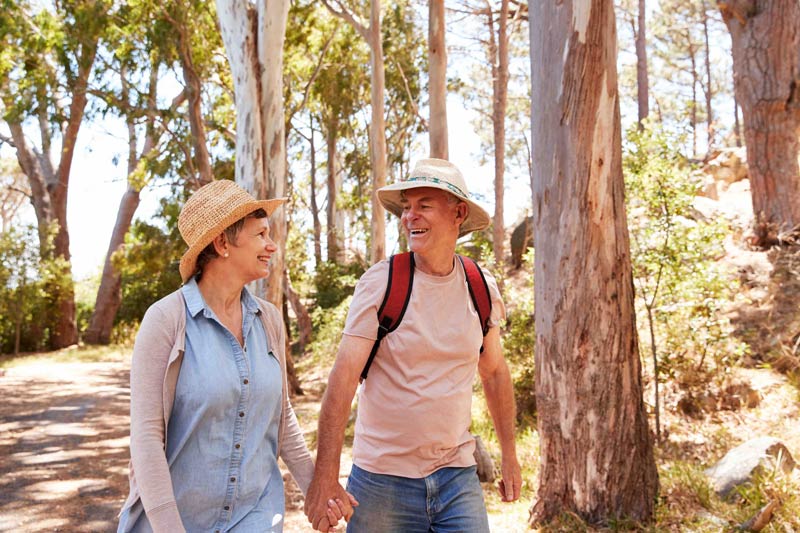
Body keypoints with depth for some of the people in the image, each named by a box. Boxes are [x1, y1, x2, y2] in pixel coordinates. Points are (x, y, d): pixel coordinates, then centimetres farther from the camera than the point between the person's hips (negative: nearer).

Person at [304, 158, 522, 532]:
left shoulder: (482, 287, 0)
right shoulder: (380, 282, -11)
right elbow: (344, 377, -16)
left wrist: (510, 457, 17)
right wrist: (326, 477, -21)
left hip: (457, 476, 3)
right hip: (383, 479, -2)